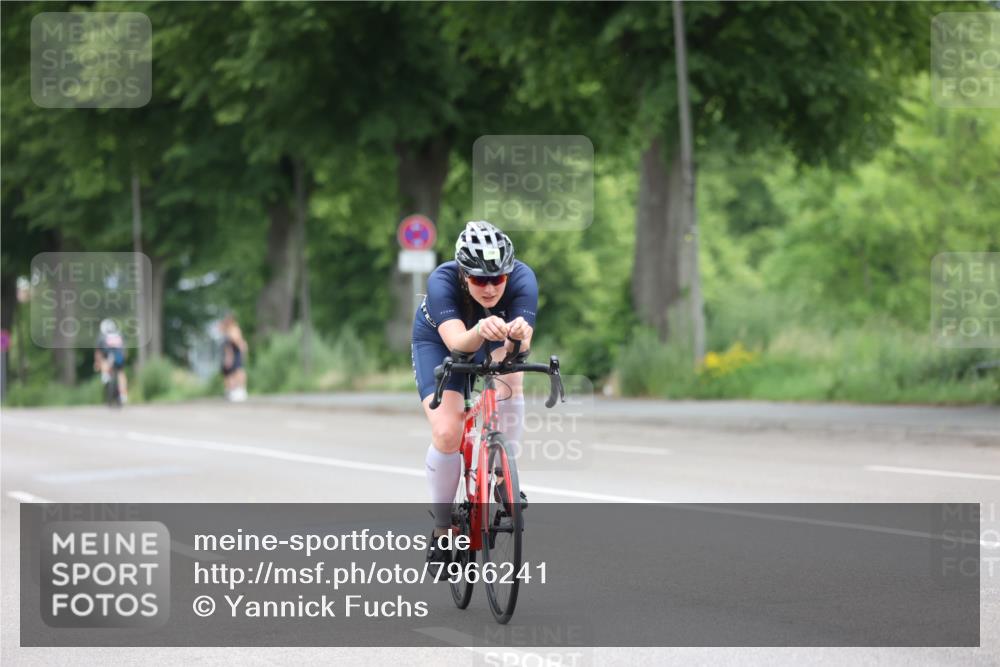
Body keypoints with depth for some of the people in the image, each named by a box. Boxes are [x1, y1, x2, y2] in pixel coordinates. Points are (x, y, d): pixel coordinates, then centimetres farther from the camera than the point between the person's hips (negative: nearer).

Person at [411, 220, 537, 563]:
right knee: (447, 434, -20)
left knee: (509, 377, -30)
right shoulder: (442, 282, -38)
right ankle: (442, 530, 1)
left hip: (494, 342, 3)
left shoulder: (523, 279, -34)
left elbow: (520, 348, -43)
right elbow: (457, 341, -51)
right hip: (437, 343, -3)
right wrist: (480, 331, -72)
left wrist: (519, 333, -66)